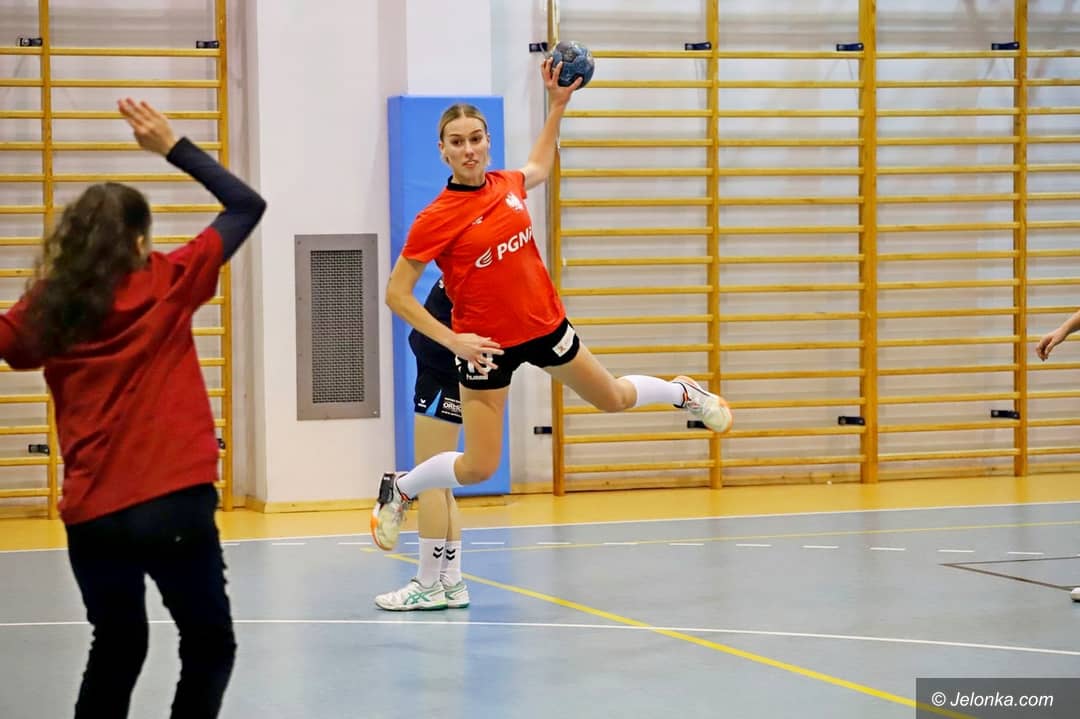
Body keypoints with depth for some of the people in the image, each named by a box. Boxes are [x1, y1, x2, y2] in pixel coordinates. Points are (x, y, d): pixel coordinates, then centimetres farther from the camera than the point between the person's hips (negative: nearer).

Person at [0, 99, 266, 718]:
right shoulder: (168, 285, -3)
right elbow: (247, 205, 6)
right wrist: (174, 146, 10)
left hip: (91, 517, 3)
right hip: (174, 504, -3)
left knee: (117, 650, 21)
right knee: (210, 648, 11)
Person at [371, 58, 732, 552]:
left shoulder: (507, 185, -3)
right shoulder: (435, 219, -19)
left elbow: (539, 166, 24)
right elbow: (396, 294, -16)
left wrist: (559, 103, 21)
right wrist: (451, 340, -23)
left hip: (545, 325, 5)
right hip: (486, 345, -4)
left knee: (614, 398, 23)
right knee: (477, 469, -1)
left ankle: (682, 392, 54)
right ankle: (397, 489, 23)